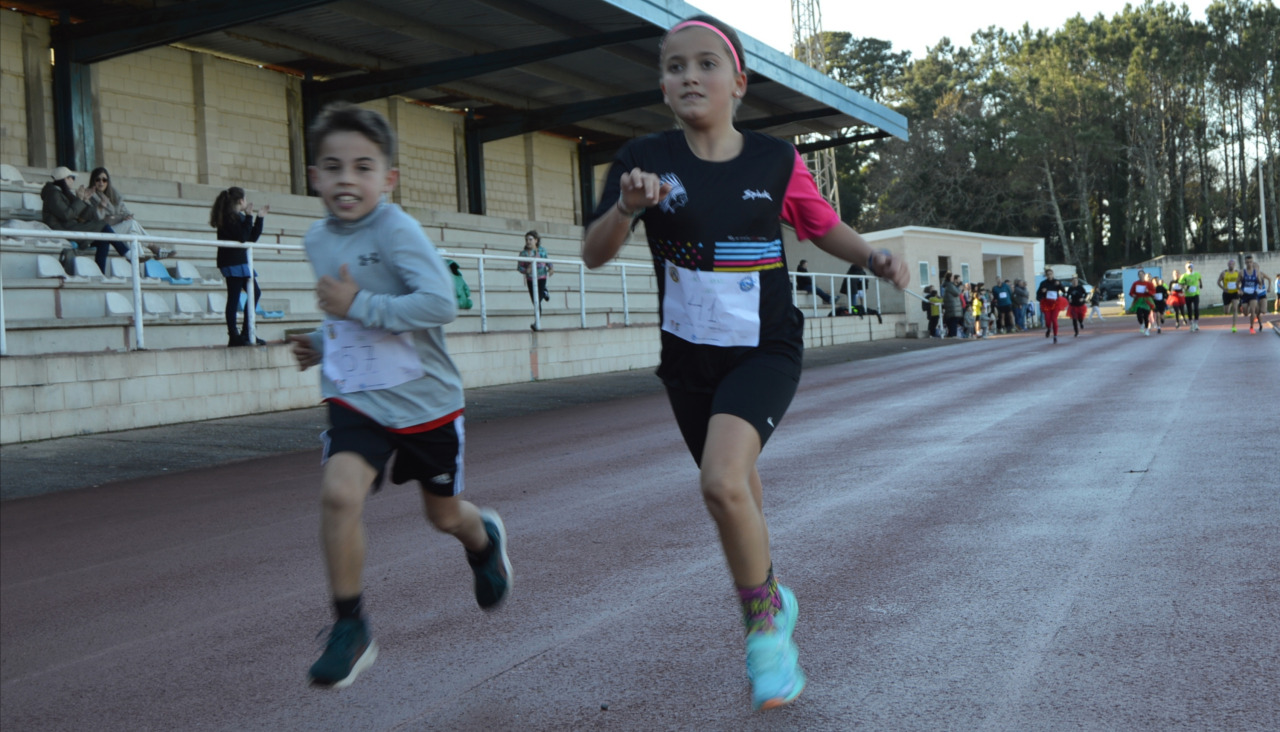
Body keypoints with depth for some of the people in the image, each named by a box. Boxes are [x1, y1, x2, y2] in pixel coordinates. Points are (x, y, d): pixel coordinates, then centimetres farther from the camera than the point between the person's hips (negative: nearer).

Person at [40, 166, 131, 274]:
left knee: (104, 240, -9)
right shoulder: (53, 194, -5)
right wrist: (79, 200, -10)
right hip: (63, 231, -9)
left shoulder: (63, 193, 24)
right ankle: (128, 254, -14)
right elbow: (67, 215, -19)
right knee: (103, 227, -17)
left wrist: (85, 201, 6)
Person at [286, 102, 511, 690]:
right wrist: (321, 344, 6)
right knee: (338, 493, -22)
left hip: (424, 398, -3)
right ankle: (350, 629, -6)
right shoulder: (318, 239, 3)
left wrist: (359, 305, -31)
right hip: (357, 400, 4)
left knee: (444, 515, 16)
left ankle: (485, 540, 54)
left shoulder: (395, 229, -19)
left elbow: (440, 304, -31)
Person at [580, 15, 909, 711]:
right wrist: (626, 209, -33)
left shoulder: (775, 159, -6)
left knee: (723, 482, -25)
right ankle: (768, 602, 44)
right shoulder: (646, 160, -7)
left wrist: (874, 257, -10)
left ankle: (764, 617, -1)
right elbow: (593, 254, -13)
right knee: (732, 492, 16)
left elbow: (825, 227, 9)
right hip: (688, 356, 3)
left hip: (765, 349, -2)